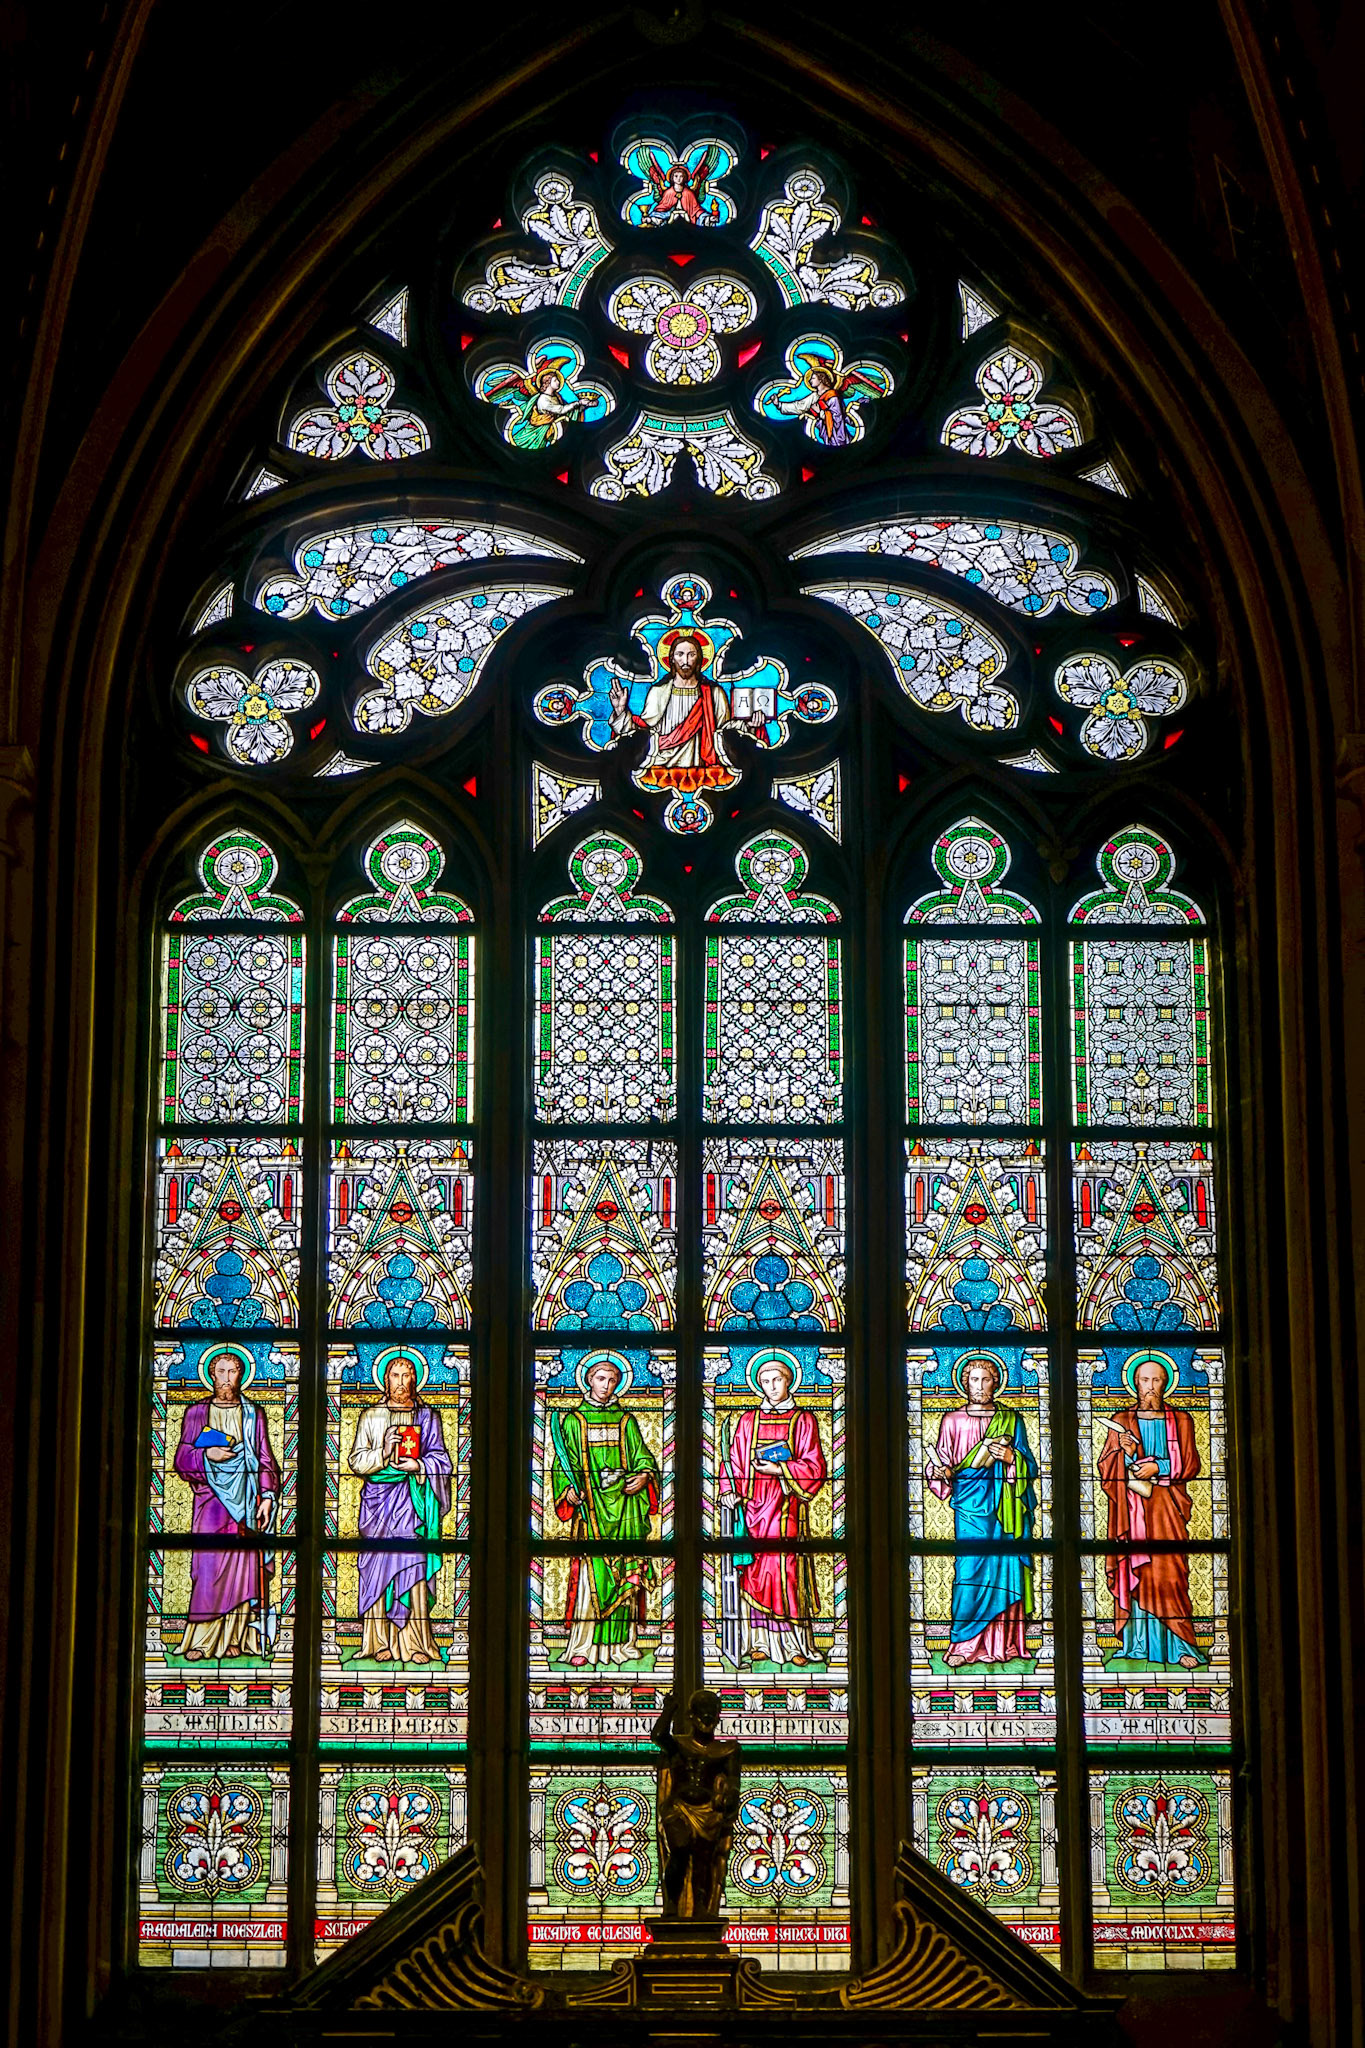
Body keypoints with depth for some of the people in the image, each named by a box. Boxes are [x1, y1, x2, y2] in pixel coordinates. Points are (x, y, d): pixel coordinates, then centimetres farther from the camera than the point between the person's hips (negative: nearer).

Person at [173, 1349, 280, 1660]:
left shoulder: (253, 1414, 13)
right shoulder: (196, 1412, 10)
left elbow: (265, 1460, 10)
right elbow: (182, 1459, 7)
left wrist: (268, 1496, -1)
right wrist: (207, 1455, -12)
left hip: (245, 1498, 1)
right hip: (210, 1497, -1)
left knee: (242, 1564, -3)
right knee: (209, 1565, -10)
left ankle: (234, 1639, 1)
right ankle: (201, 1640, -7)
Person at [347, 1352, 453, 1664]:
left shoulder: (427, 1416, 12)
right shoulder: (371, 1416, 13)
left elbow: (441, 1460, 8)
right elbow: (356, 1460, 6)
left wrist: (418, 1466, -11)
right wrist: (382, 1455, -12)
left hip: (413, 1500, -1)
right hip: (379, 1497, 1)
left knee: (413, 1566, -10)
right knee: (379, 1565, -6)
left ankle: (415, 1643, -10)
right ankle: (382, 1642, -3)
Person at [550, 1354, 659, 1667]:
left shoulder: (626, 1421, 16)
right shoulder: (573, 1421, 9)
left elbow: (642, 1456, 16)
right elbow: (563, 1465, 6)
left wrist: (645, 1475, -4)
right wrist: (568, 1489, -11)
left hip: (624, 1504, 3)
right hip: (590, 1505, -3)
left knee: (624, 1573, -1)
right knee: (591, 1572, -11)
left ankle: (621, 1644, 5)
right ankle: (583, 1646, -9)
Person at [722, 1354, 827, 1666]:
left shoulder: (803, 1421, 7)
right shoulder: (748, 1421, 14)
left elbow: (814, 1467, 1)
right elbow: (735, 1463, 11)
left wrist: (779, 1470, -11)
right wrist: (733, 1493, -4)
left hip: (787, 1506, -2)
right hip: (754, 1507, 2)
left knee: (787, 1569, -8)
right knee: (755, 1569, -2)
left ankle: (794, 1645, -6)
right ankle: (760, 1641, 1)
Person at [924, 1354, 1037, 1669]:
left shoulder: (1012, 1420, 12)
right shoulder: (953, 1420, 9)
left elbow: (1030, 1468, 10)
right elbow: (943, 1462, 9)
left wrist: (1011, 1458, -9)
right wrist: (942, 1473, -13)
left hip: (1005, 1506, 2)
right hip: (971, 1501, -2)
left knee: (1005, 1568, -3)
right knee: (971, 1568, -12)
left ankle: (1004, 1644, 3)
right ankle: (964, 1643, -8)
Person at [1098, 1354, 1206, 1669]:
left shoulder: (1179, 1421, 11)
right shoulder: (1121, 1421, 12)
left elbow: (1190, 1463, 4)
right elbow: (1107, 1466, 6)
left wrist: (1159, 1467, -10)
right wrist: (1127, 1451, -13)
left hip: (1165, 1505, -1)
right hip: (1131, 1505, 1)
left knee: (1169, 1571, -9)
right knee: (1133, 1571, -5)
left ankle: (1180, 1646, -10)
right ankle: (1137, 1643, -3)